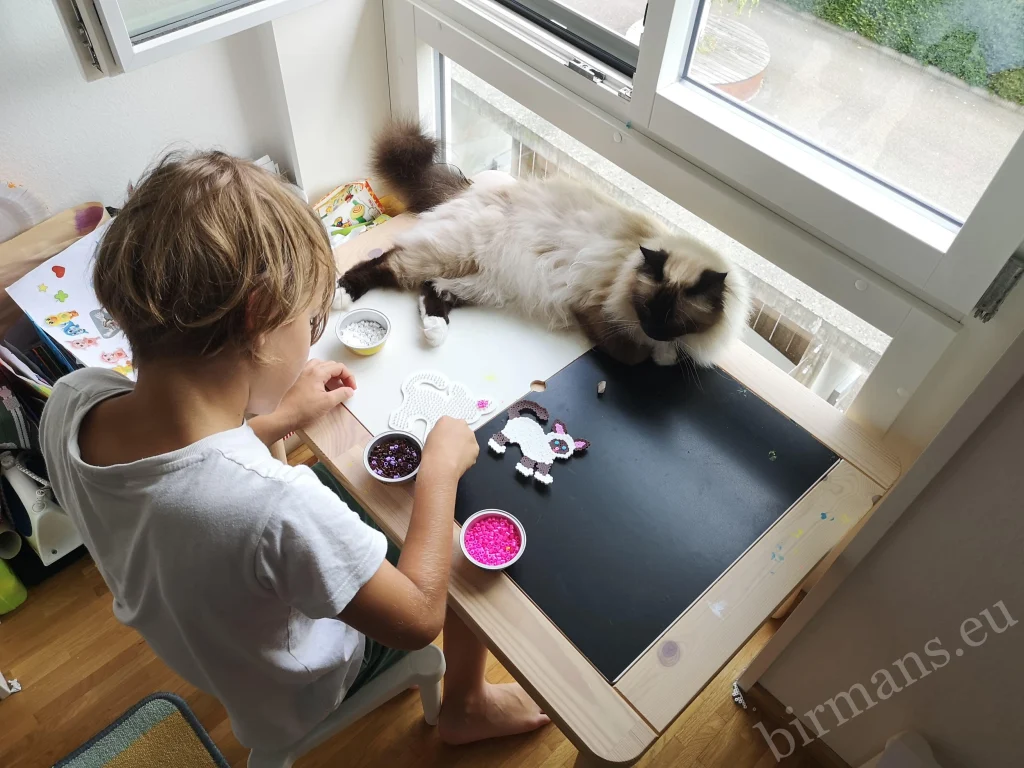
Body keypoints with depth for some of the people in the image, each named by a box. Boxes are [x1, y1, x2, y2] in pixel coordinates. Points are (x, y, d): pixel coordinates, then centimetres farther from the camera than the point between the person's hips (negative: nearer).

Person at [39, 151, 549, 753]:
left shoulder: (71, 403, -26)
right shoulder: (279, 509, -46)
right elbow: (418, 619, -27)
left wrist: (277, 421, -5)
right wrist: (441, 469, -20)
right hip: (294, 691, -5)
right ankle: (466, 708, 32)